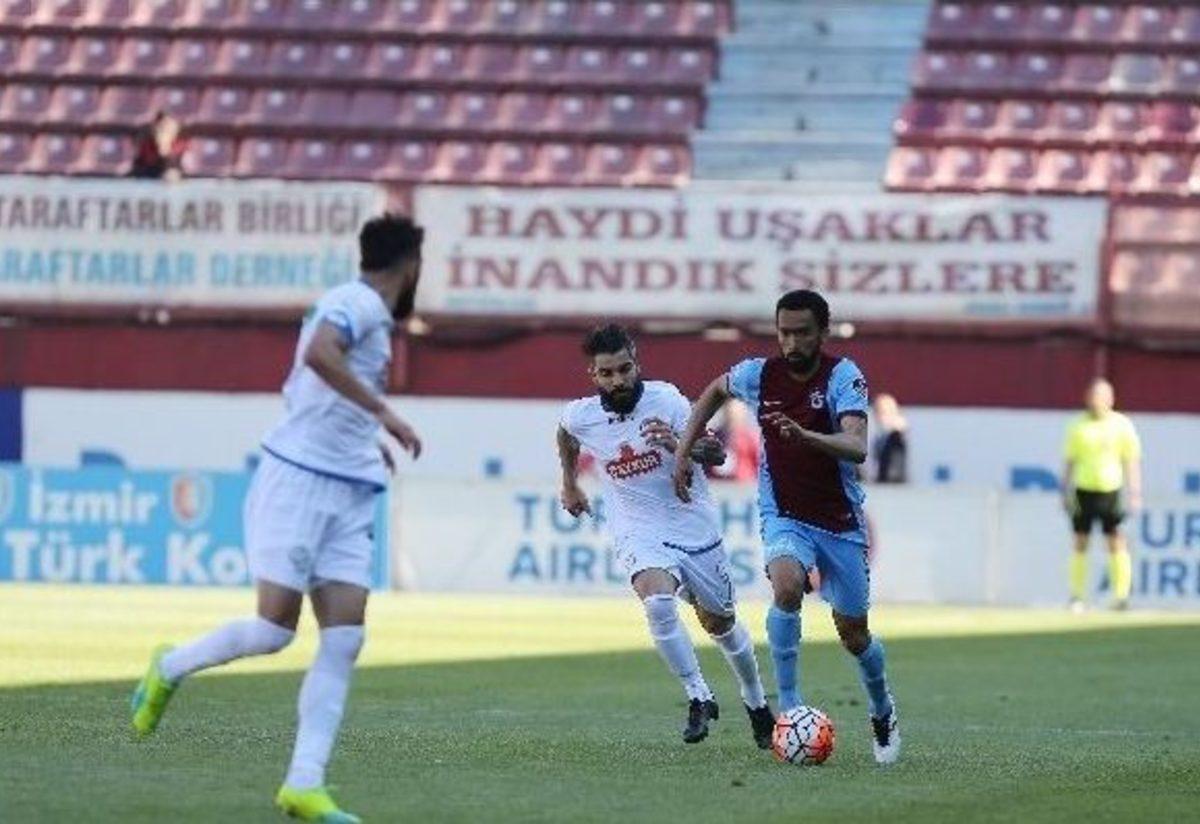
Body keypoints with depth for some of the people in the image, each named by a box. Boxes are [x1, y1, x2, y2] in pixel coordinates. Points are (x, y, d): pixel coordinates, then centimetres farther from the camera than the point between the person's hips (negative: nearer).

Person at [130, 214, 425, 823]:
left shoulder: (369, 311, 19)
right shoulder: (358, 304, -10)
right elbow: (319, 353, -31)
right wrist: (382, 412, -31)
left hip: (348, 494, 9)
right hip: (298, 481, -9)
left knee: (344, 637, -5)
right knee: (275, 628, -10)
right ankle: (170, 668, 18)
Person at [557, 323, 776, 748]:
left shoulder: (665, 400, -18)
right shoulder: (580, 416, -10)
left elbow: (717, 454, -24)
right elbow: (566, 435, 16)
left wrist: (679, 444, -42)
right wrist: (570, 484, 27)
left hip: (694, 525, 0)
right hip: (639, 531, 0)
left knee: (719, 621, 15)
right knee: (658, 603, -29)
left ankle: (756, 701, 40)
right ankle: (699, 698, -15)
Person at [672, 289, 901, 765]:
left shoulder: (843, 377, -17)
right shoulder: (758, 374, -7)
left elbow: (857, 448, -33)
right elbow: (715, 391, 17)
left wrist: (805, 436, -50)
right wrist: (682, 454, 13)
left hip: (841, 522, -1)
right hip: (784, 516, 1)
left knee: (854, 636, 9)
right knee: (787, 586, -32)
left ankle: (883, 713, 39)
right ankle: (789, 707, -24)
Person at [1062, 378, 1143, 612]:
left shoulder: (1122, 425, 0)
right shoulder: (1079, 426, 4)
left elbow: (1132, 461, 2)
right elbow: (1069, 461, 8)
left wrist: (1134, 494, -4)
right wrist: (1066, 492, 3)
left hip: (1110, 490, -2)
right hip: (1084, 489, 2)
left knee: (1116, 543, -7)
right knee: (1080, 544, 5)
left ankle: (1121, 595, -6)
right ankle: (1077, 596, 12)